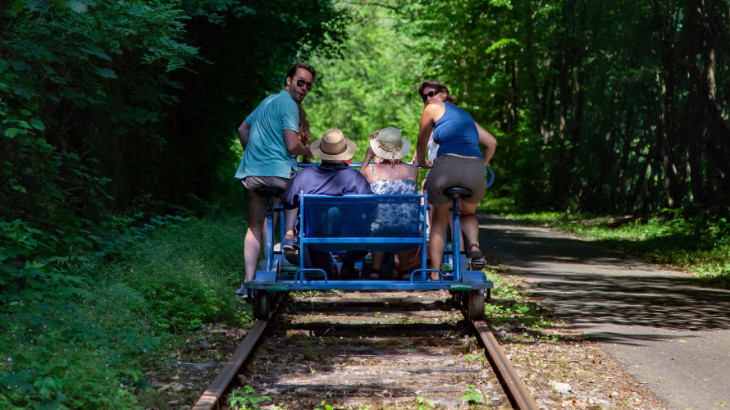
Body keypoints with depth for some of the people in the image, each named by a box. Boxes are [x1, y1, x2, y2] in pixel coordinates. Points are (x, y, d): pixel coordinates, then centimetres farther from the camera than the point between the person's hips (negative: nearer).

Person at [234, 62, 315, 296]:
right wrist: (311, 152, 5)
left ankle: (248, 282, 4)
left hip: (251, 173, 8)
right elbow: (292, 145, -14)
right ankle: (289, 233, 3)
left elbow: (243, 129, 34)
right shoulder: (288, 104, -6)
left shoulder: (268, 101, 23)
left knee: (255, 226, 10)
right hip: (277, 170, -8)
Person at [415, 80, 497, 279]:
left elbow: (421, 142, 26)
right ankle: (474, 245, -2)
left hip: (447, 166, -4)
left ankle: (435, 274, 10)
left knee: (439, 219, 18)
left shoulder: (434, 109, 17)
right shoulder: (466, 115, 31)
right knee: (468, 213, 31)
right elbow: (491, 142, 29)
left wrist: (422, 162, 44)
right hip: (476, 170, 4)